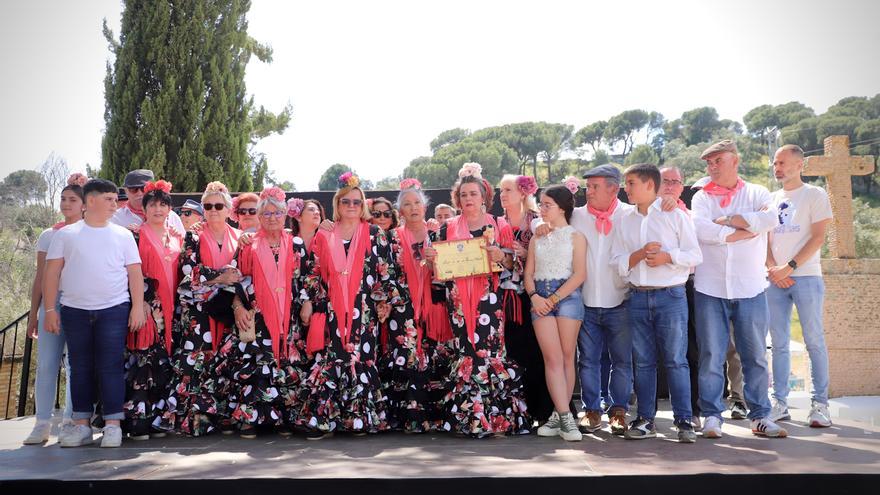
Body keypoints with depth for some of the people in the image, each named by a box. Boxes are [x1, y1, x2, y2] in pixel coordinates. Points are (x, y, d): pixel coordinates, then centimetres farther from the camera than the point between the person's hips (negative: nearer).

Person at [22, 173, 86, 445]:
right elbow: (40, 276, 11)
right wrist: (33, 313, 8)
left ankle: (70, 422, 9)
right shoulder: (49, 235, 11)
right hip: (52, 303, 2)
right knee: (46, 364, -1)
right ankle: (42, 424, 6)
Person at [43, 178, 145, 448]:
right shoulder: (66, 234, 6)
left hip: (114, 310, -1)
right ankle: (82, 425, 16)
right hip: (75, 311, 1)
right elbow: (52, 273, 5)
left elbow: (135, 273, 5)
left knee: (110, 367, -2)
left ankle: (113, 425, 4)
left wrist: (138, 307, -3)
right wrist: (50, 309, -1)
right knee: (80, 368, 7)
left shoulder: (123, 235, 6)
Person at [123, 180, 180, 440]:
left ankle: (158, 418, 10)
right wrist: (141, 305, -13)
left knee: (164, 364, 4)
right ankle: (138, 421, -3)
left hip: (170, 310, 4)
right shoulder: (136, 236, 3)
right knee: (143, 361, -7)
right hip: (146, 306, -4)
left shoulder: (177, 238, 16)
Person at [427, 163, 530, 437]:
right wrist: (433, 260, -5)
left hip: (489, 297, -2)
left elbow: (511, 264, 4)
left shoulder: (499, 225, 7)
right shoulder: (448, 228, 13)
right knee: (465, 351, -4)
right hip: (459, 298, 2)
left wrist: (500, 256, -15)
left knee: (489, 349, -10)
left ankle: (495, 415, 0)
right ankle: (469, 415, 4)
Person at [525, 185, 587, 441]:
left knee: (566, 358, -1)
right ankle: (565, 416, -8)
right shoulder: (537, 238, 17)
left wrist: (553, 298, -11)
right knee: (552, 358, -7)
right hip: (541, 299, 3)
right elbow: (529, 273, 13)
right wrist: (534, 296, -7)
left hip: (567, 296, -3)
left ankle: (560, 415, 6)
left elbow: (579, 274, -5)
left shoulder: (575, 236, 5)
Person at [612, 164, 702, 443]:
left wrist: (667, 257, -15)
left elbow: (695, 255, 0)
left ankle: (684, 420, 3)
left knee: (676, 360, -3)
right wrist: (641, 253, -10)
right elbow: (618, 263, 7)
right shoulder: (625, 221, 13)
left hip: (670, 296, -4)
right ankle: (645, 420, 13)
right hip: (638, 297, 4)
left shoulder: (675, 215, 2)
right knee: (643, 361, 7)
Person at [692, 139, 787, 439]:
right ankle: (712, 415, 11)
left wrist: (726, 220, -10)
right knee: (711, 355, 2)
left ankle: (760, 416, 16)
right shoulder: (702, 197, 8)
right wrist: (745, 231, -9)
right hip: (710, 288, 0)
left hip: (751, 288, 0)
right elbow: (699, 228, -12)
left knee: (755, 355, 6)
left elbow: (771, 218, -13)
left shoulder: (757, 193, 8)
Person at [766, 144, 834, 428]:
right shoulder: (771, 199, 16)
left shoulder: (815, 195, 2)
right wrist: (773, 269, -3)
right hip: (775, 279, 4)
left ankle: (820, 404, 5)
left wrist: (789, 267, -14)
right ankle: (780, 403, 8)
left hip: (806, 277, -4)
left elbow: (817, 238, -6)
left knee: (814, 341, -2)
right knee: (779, 343, 4)